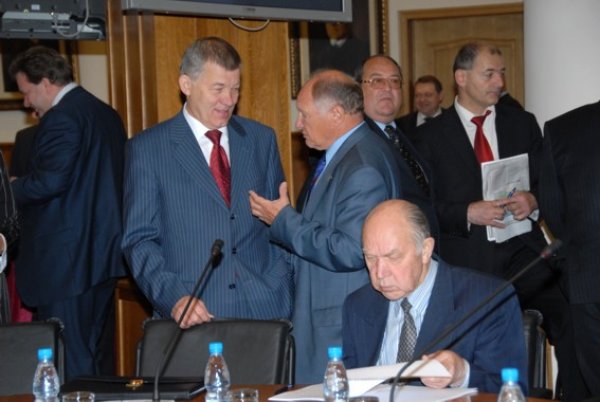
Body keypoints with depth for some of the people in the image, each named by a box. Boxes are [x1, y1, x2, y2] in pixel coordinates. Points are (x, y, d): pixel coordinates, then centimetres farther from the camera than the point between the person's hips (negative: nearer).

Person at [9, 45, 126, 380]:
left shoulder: (61, 117, -14)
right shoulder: (106, 113, 15)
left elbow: (50, 181, -24)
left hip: (66, 257, -10)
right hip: (104, 251, 10)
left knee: (69, 359, -5)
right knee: (99, 350, 15)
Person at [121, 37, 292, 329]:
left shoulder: (262, 139, 11)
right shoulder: (147, 148, 1)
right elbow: (139, 239, -3)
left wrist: (292, 294, 5)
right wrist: (174, 298, -18)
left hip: (265, 307, 3)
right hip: (194, 315, -3)